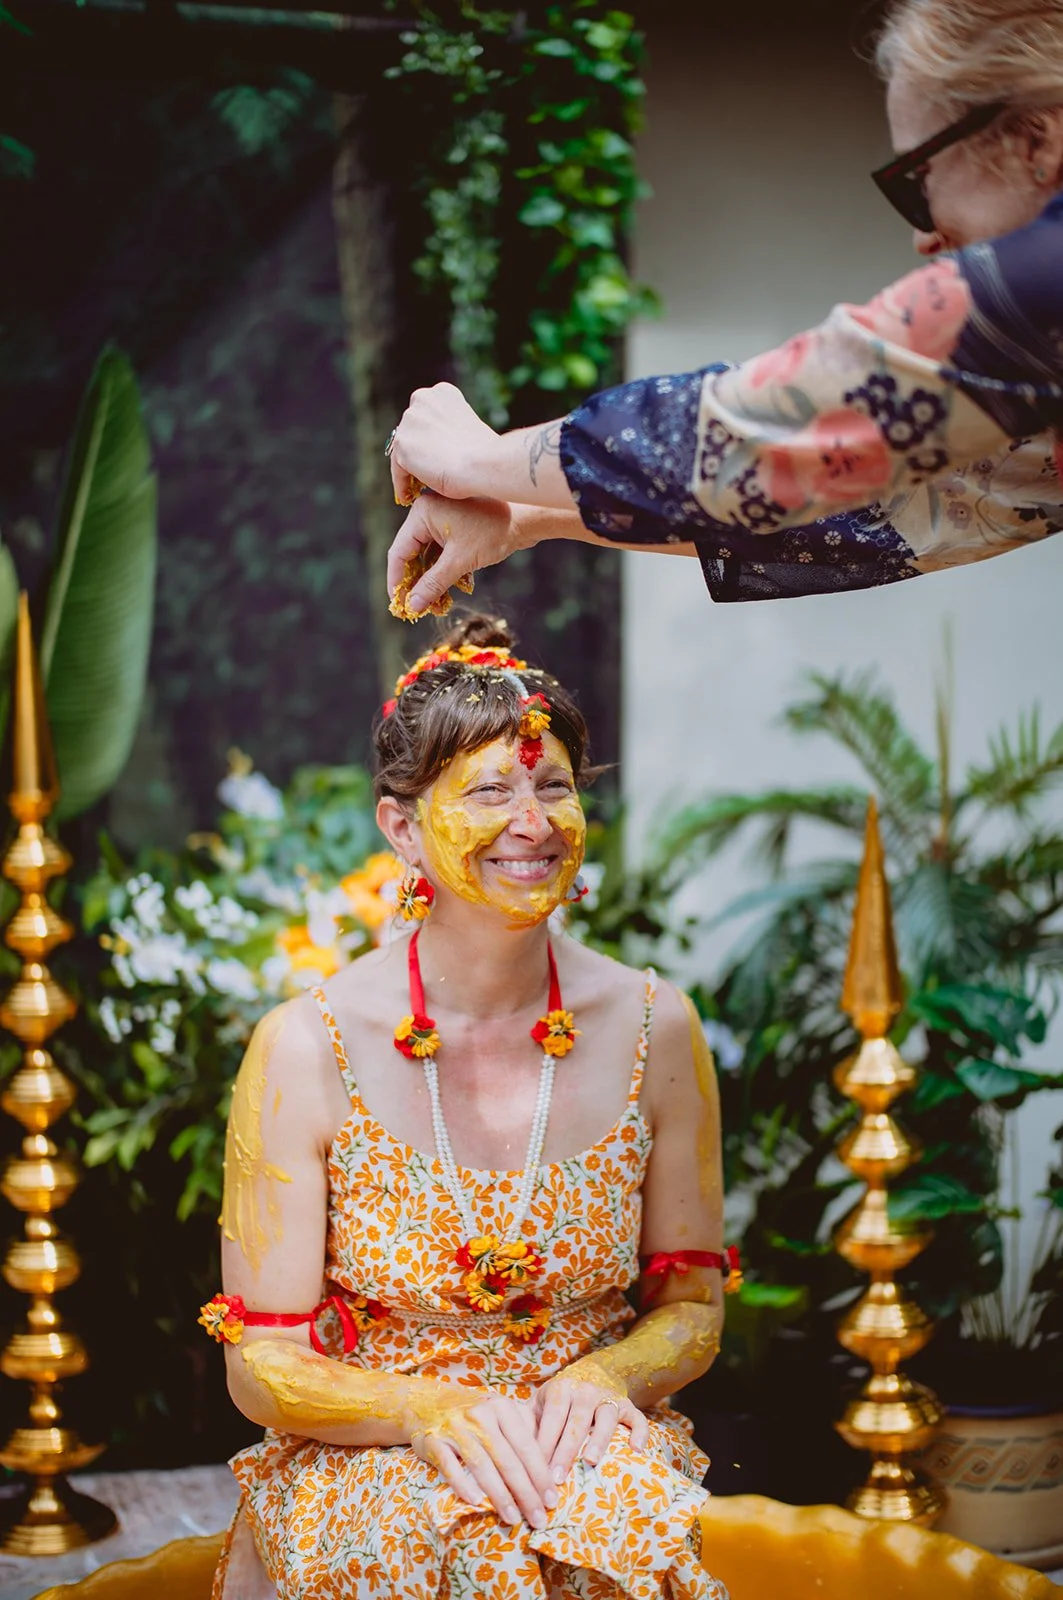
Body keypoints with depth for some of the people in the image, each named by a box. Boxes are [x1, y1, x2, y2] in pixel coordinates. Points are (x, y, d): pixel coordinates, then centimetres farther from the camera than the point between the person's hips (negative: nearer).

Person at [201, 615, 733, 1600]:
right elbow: (262, 1366, -5)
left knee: (622, 1520, -31)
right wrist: (426, 1410, -24)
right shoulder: (305, 1053, -9)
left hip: (584, 1442, 2)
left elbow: (690, 1307, 9)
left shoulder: (653, 1030, -2)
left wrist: (603, 1375, -13)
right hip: (361, 1465, -2)